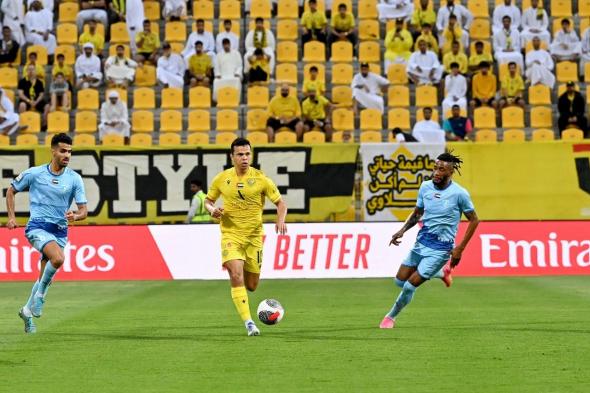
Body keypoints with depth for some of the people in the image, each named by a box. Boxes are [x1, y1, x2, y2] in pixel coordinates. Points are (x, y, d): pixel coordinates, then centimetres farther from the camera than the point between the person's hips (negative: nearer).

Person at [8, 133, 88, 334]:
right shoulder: (34, 173, -3)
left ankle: (27, 310, 29)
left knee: (44, 278, 7)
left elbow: (83, 210, 0)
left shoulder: (75, 179, 1)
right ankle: (41, 293, -10)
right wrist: (11, 217, 3)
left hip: (60, 231, 4)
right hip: (37, 227, -4)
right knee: (58, 258, -31)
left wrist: (75, 216, -23)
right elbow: (11, 191, 12)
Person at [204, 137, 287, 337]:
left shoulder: (260, 178, -5)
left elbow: (280, 203, 0)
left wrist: (281, 220, -20)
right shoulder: (222, 179, -1)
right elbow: (208, 200, 14)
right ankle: (248, 323, -19)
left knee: (251, 286, 7)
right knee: (236, 276, -21)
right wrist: (212, 210, -9)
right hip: (230, 234, -1)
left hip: (254, 236, 1)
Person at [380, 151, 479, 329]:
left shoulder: (459, 193, -16)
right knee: (400, 281, 12)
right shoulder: (426, 187, -1)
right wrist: (402, 230, -2)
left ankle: (391, 317, 17)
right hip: (422, 241, 6)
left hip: (440, 249, -6)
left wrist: (460, 248, -10)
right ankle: (442, 273, 33)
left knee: (410, 286, -9)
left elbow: (474, 220, -6)